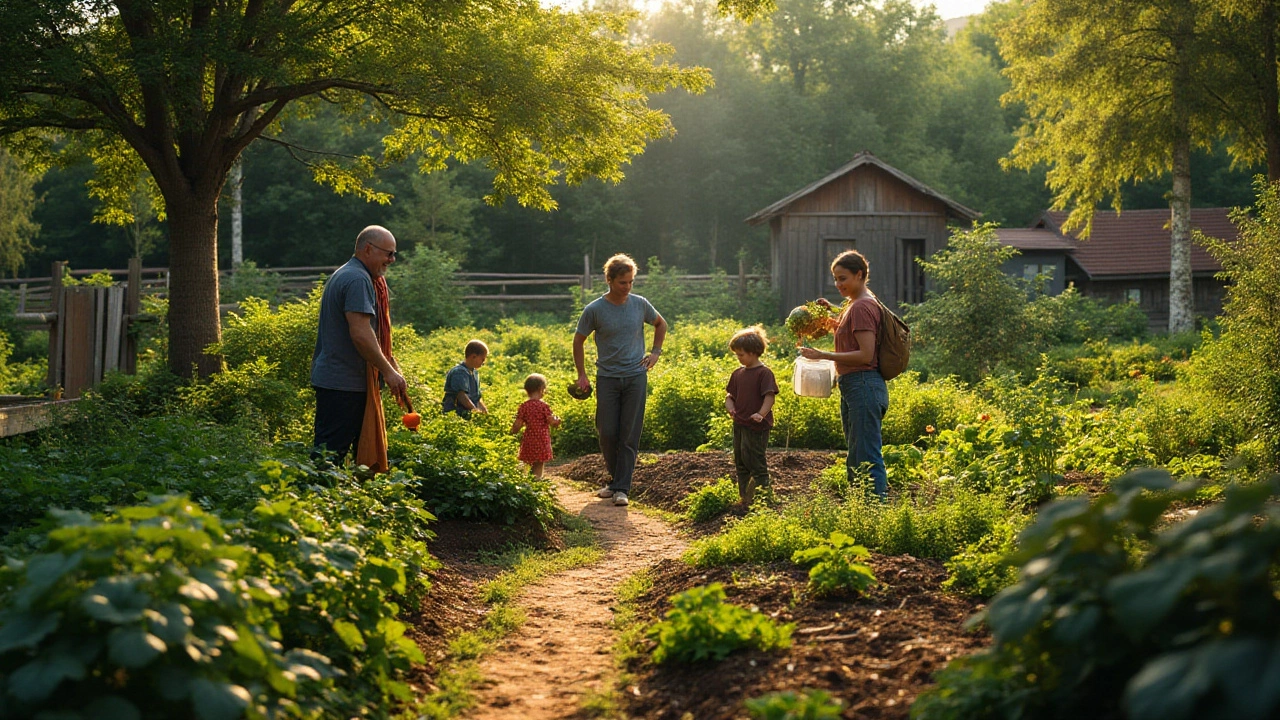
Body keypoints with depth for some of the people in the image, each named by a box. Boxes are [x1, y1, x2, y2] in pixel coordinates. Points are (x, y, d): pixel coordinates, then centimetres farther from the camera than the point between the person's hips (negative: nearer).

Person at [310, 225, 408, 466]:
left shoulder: (344, 275, 20)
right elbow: (360, 333, -23)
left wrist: (390, 365, 22)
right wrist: (388, 371, -16)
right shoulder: (358, 279, -15)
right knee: (330, 452, -9)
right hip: (344, 383, -11)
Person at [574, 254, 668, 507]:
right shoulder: (594, 310, -5)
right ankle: (615, 478, 22)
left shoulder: (640, 304, 1)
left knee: (629, 436, -2)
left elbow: (661, 324, 21)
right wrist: (582, 375, 2)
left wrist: (655, 352, 10)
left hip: (636, 376, 1)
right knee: (607, 433, 0)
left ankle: (621, 488, 1)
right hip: (607, 378, -1)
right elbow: (578, 341, 7)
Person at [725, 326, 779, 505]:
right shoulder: (738, 373, 11)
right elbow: (730, 395, 17)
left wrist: (761, 414, -29)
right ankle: (744, 496, 22)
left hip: (757, 426, -8)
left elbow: (770, 396, -17)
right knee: (740, 462, 13)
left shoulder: (764, 373, -11)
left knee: (755, 461, -6)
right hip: (739, 424, 8)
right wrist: (730, 407, -3)